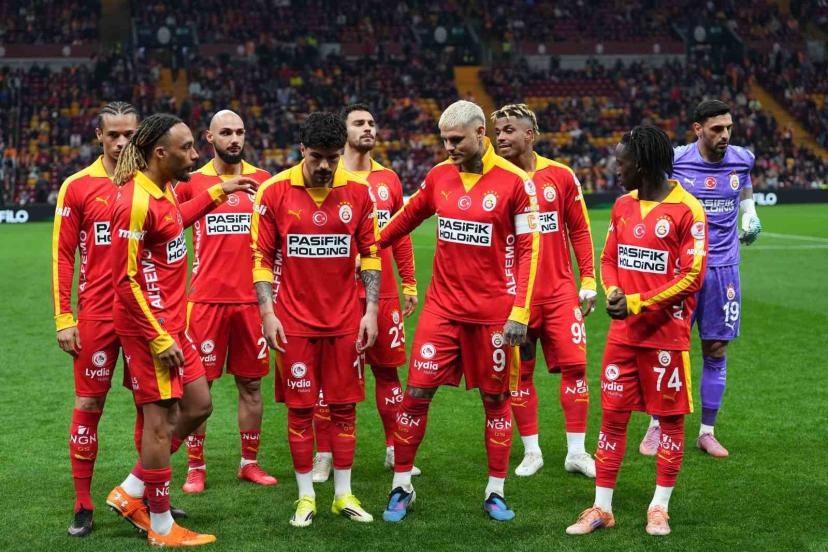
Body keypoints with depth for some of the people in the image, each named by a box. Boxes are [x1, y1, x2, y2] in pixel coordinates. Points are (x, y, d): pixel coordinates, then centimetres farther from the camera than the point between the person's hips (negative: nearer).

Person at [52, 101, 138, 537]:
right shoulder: (78, 187, -1)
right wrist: (63, 318, -5)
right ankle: (83, 505, 12)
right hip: (97, 314, -2)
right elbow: (62, 255, 0)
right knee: (89, 404, 3)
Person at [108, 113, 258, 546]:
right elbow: (126, 281, -20)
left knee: (198, 406, 14)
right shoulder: (136, 202, -20)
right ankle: (161, 528, 12)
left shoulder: (162, 189, 8)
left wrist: (219, 192, 35)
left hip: (172, 323, 10)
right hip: (149, 328, -10)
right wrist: (158, 338, -19)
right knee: (161, 419, -1)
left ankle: (131, 492, 24)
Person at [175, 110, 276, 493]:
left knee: (251, 383, 8)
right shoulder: (192, 181, 1)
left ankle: (249, 462, 19)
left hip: (252, 299, 2)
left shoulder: (262, 181, 7)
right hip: (206, 299, -2)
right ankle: (195, 467, 11)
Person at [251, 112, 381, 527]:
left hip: (345, 321, 2)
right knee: (299, 408, 4)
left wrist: (371, 310, 0)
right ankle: (305, 496, 15)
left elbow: (369, 254, 6)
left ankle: (344, 494, 17)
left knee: (344, 407, 6)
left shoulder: (357, 192, 0)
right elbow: (262, 257, -1)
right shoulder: (275, 192, -5)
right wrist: (267, 312, -8)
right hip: (294, 320, -1)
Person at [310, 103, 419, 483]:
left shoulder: (388, 180, 10)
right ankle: (324, 455, 11)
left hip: (383, 293, 3)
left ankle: (394, 449, 20)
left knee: (387, 370, 8)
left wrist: (409, 284, 13)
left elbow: (400, 236, 16)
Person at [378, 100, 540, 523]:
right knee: (417, 392, -1)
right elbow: (407, 217, 21)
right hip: (442, 307, 3)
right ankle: (401, 485, 12)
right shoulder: (439, 176, 4)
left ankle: (496, 492, 20)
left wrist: (520, 312, -13)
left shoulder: (513, 182, -8)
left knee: (495, 398, 7)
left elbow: (528, 249, -7)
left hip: (492, 310, -3)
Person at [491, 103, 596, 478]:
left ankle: (576, 451, 8)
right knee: (519, 373, 4)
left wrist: (588, 281, 3)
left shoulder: (560, 176, 1)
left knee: (574, 365, -2)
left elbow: (579, 230, 7)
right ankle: (531, 451, 17)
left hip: (560, 290, 0)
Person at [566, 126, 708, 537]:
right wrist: (612, 293, -6)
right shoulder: (622, 206, 9)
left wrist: (637, 303, -16)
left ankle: (659, 507, 18)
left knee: (669, 418, 5)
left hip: (666, 334, -5)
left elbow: (692, 276, -14)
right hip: (622, 333, 6)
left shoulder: (686, 210, -11)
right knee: (612, 416, 7)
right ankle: (602, 508, 15)